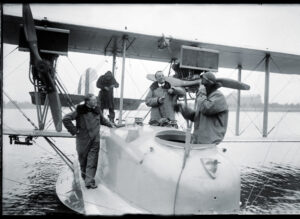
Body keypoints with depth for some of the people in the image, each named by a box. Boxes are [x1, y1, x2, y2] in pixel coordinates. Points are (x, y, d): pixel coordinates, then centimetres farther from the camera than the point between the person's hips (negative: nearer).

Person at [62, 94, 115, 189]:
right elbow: (66, 119, -10)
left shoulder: (97, 110, 7)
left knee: (92, 162, -3)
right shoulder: (80, 111, -9)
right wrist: (74, 130, -10)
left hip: (95, 141, 3)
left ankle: (89, 181, 1)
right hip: (83, 140, -2)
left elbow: (102, 119, 27)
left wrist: (110, 124, 21)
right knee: (83, 160, 13)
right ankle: (84, 176, 33)